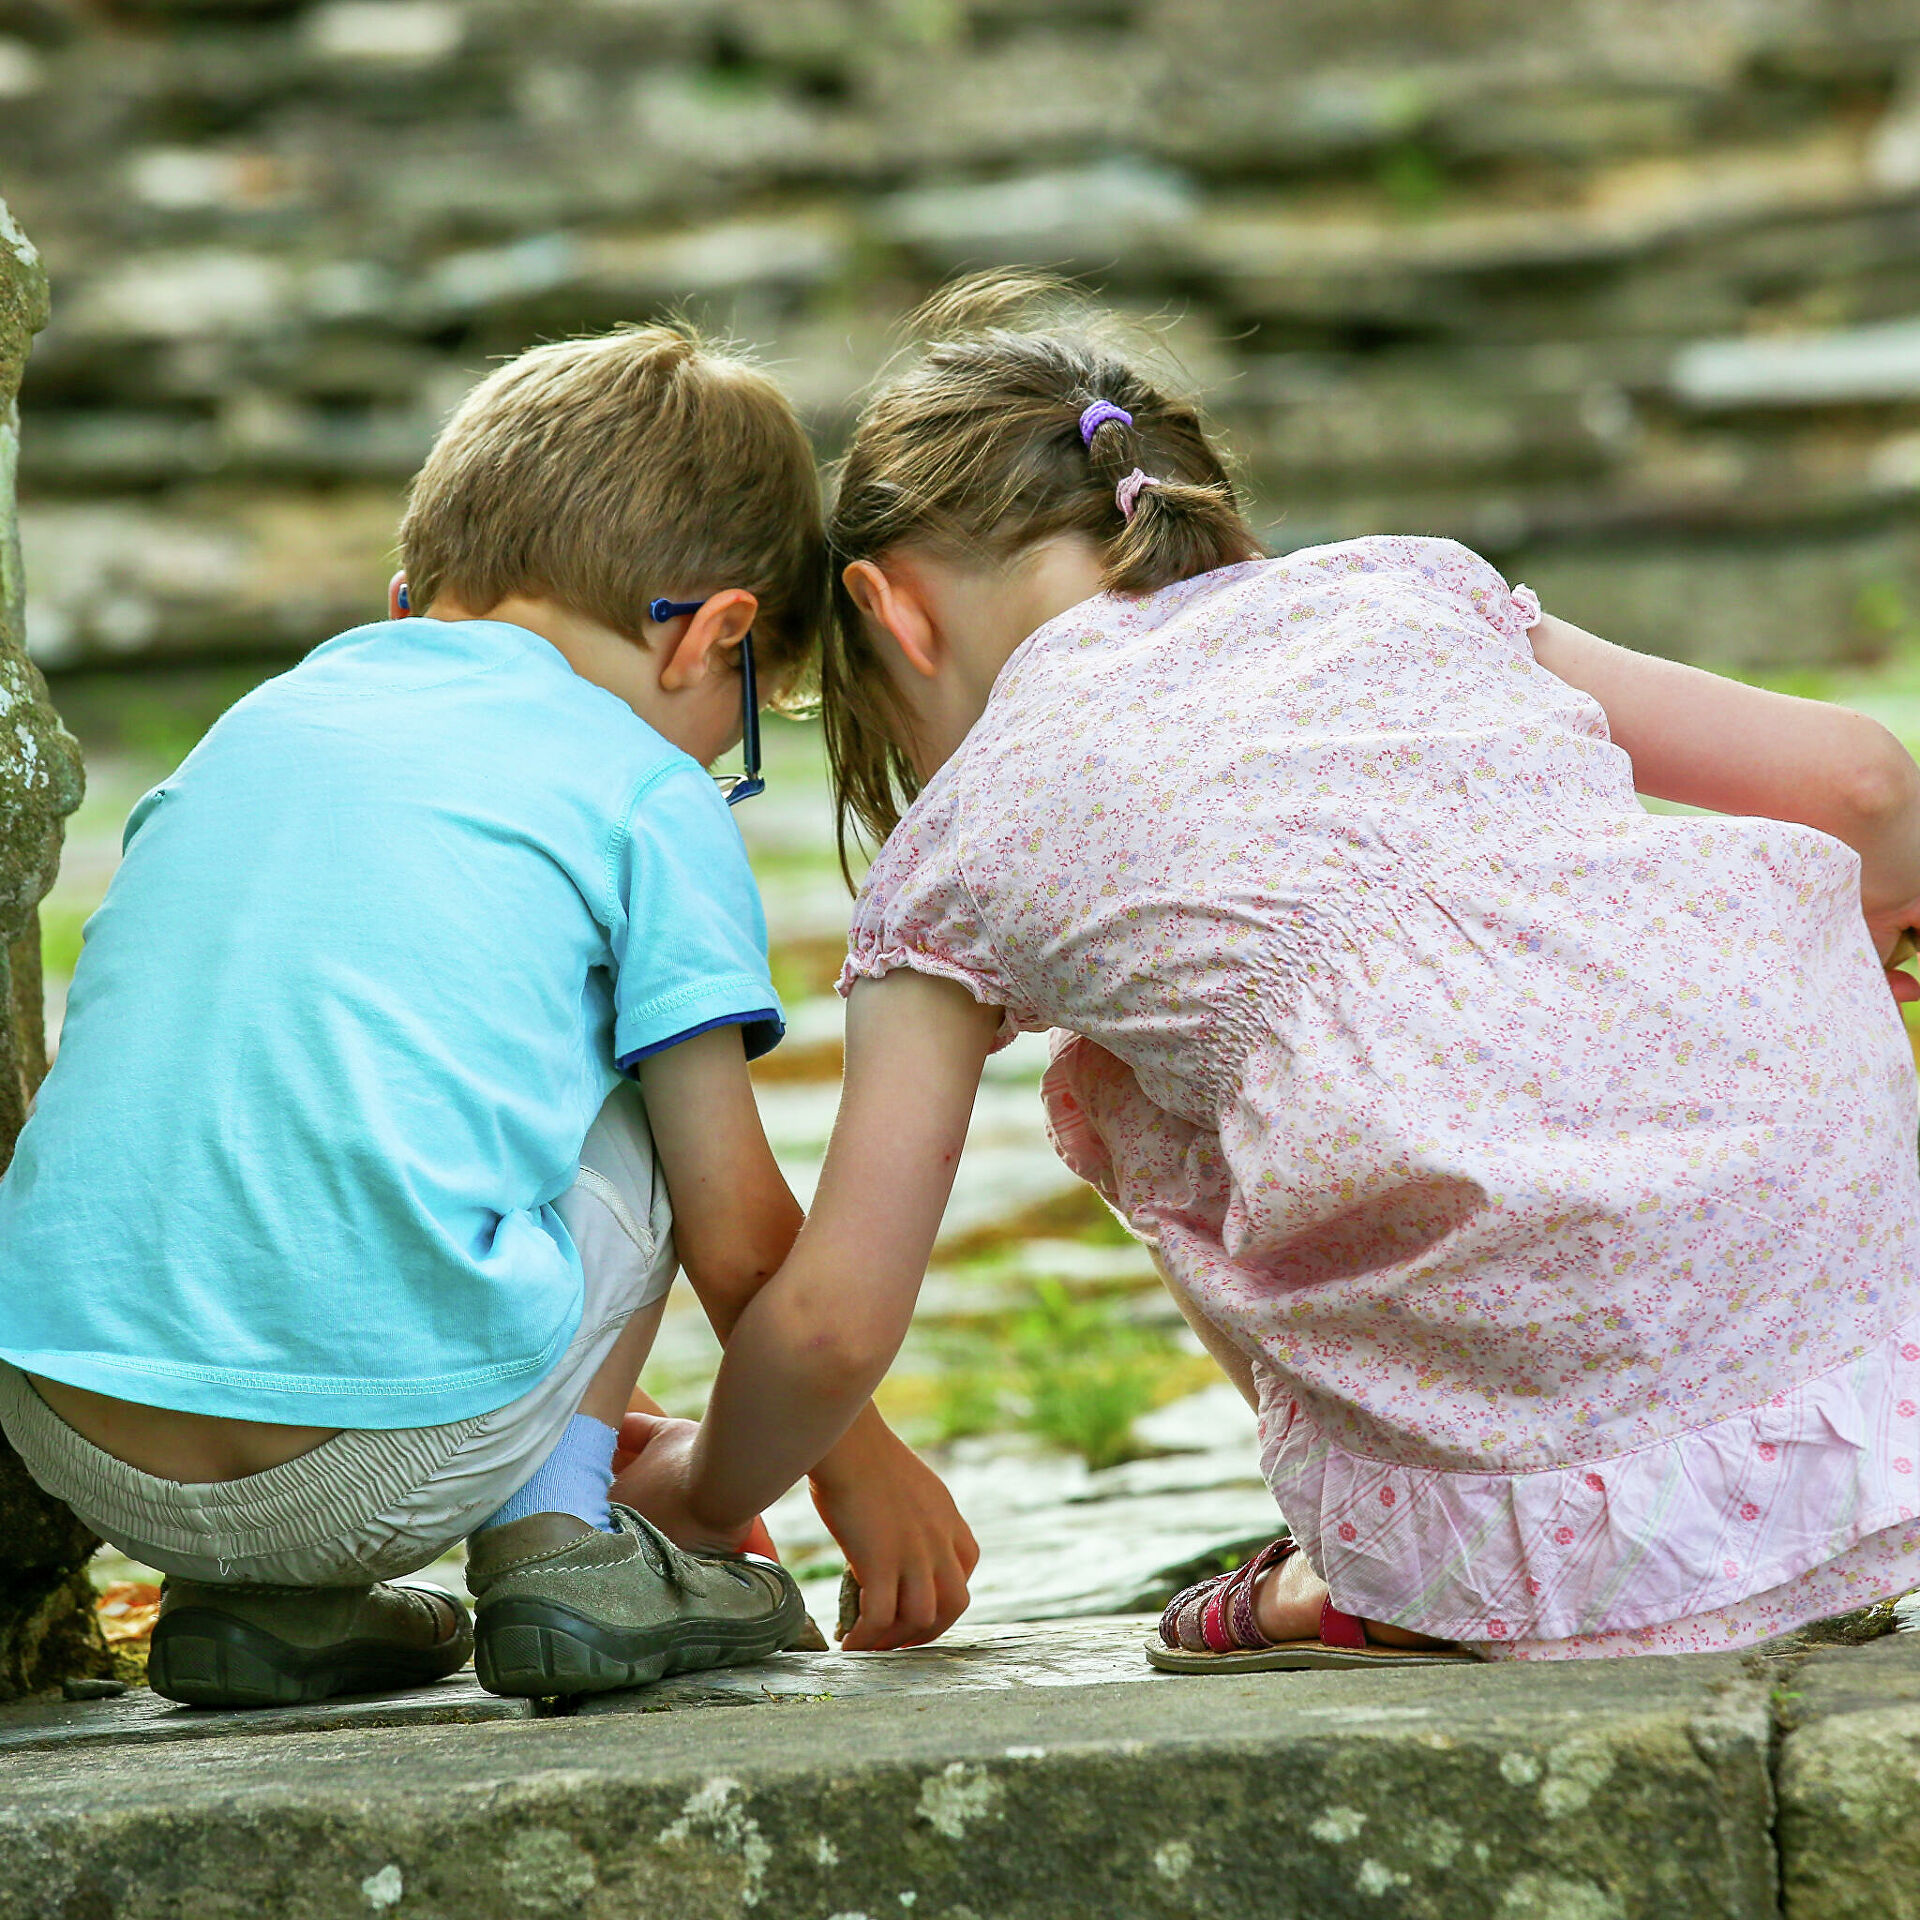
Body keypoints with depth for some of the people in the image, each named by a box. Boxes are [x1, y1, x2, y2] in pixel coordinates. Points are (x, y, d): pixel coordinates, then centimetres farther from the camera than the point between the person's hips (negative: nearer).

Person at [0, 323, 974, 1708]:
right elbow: (737, 1234, 7)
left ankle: (247, 1596, 18)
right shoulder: (650, 800, 6)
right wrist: (855, 1458, 27)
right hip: (384, 1471, -4)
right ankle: (556, 1538, 10)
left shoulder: (253, 729, 22)